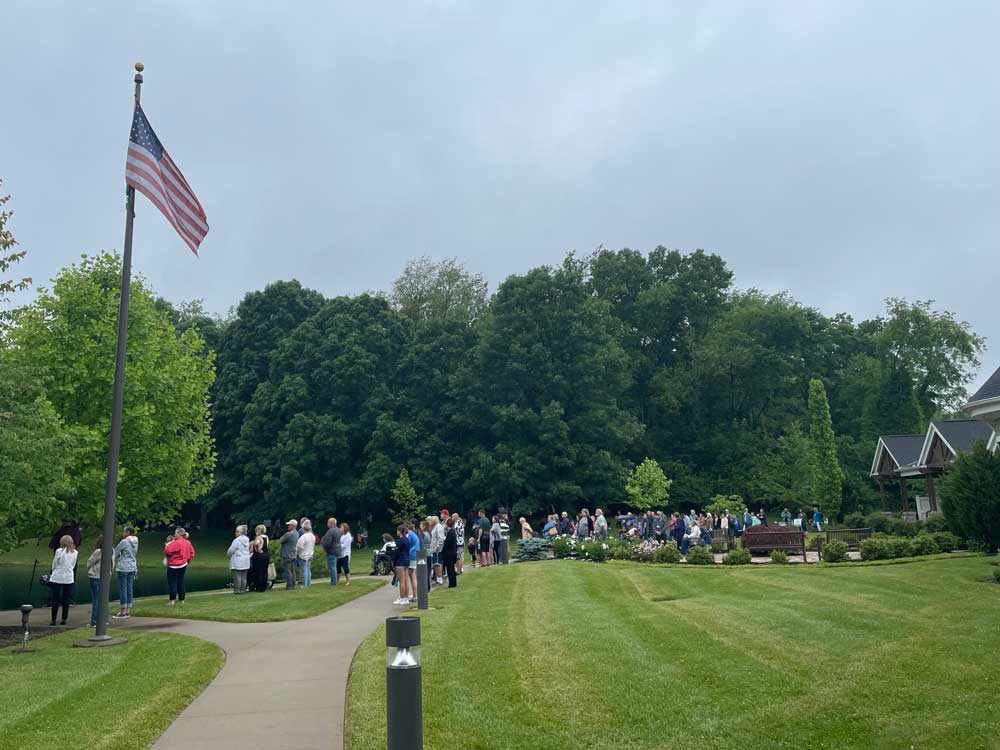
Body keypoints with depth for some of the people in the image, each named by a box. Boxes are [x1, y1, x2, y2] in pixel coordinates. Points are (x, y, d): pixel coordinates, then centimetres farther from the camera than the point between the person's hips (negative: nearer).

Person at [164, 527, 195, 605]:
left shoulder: (177, 543, -21)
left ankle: (172, 600, -6)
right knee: (181, 582, 15)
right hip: (183, 565, 8)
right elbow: (192, 553, 12)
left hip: (173, 566, -7)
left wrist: (167, 545, -5)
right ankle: (182, 600, 19)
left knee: (172, 583, -1)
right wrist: (188, 560, 18)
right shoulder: (188, 542, 4)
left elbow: (167, 551, -23)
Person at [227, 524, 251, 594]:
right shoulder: (247, 540, 7)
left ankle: (237, 590, 0)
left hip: (237, 561, -7)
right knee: (244, 576, 9)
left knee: (237, 576, -2)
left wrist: (228, 555, 9)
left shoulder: (237, 540, -16)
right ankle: (243, 589, 12)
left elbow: (231, 550, -13)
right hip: (246, 560, 7)